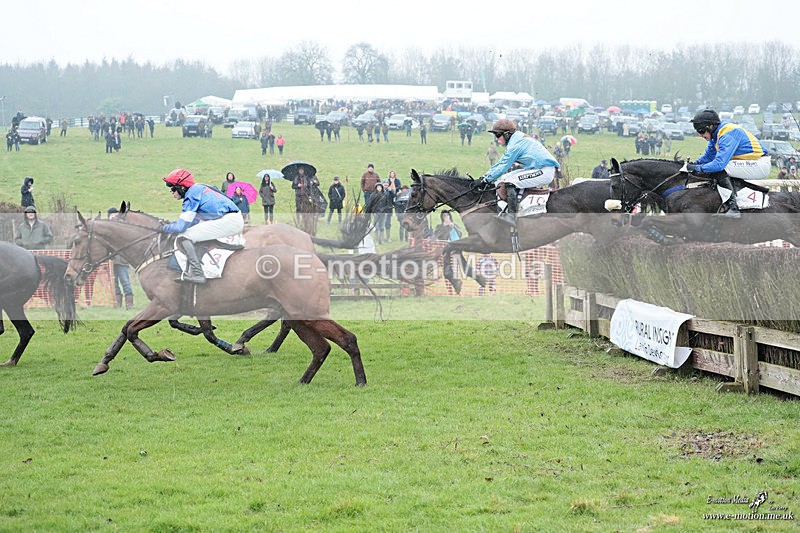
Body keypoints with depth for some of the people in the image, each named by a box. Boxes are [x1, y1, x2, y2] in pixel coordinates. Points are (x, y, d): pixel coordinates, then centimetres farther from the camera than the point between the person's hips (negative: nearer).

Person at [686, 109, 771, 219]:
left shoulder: (727, 135, -22)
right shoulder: (717, 133, 9)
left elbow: (720, 163, -30)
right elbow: (708, 156, 20)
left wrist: (698, 168, -21)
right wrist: (694, 163, 2)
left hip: (760, 165, -10)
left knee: (720, 169, -21)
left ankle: (733, 208, -24)